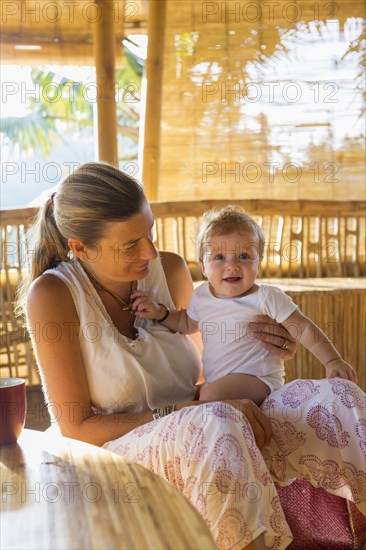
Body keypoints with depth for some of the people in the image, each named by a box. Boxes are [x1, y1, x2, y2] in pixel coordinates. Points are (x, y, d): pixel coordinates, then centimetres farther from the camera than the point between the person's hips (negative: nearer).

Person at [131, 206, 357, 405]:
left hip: (259, 380, -8)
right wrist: (160, 312, 8)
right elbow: (186, 324, 25)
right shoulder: (201, 296, 5)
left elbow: (304, 330, -11)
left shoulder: (267, 298, -12)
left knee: (212, 395, -30)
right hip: (215, 382, 8)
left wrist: (333, 361, -22)